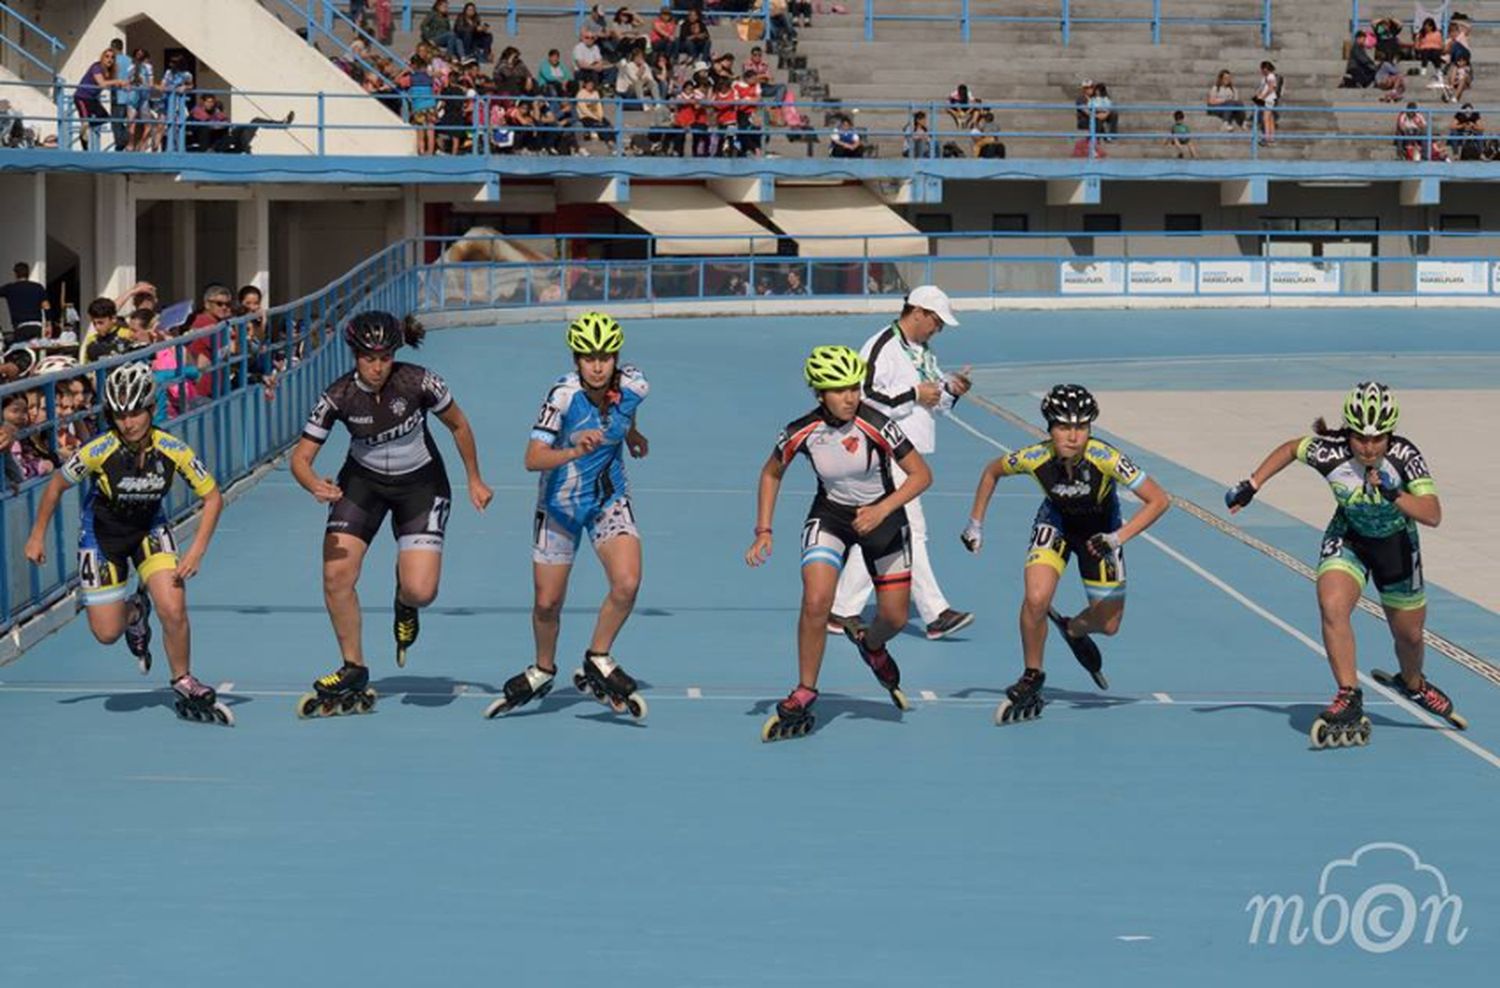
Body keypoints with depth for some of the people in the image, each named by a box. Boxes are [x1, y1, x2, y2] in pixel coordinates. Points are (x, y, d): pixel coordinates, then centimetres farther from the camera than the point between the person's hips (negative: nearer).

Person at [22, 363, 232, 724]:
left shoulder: (173, 450, -25)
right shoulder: (98, 451, -29)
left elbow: (213, 496, -13)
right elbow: (57, 484, -10)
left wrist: (196, 551, -21)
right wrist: (38, 536, -2)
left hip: (150, 530, 0)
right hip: (102, 534, 0)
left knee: (173, 611, -19)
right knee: (107, 633, 0)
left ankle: (185, 686, 6)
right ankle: (135, 613, 36)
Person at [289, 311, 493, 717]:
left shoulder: (419, 382, -22)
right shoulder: (339, 396, -20)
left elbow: (458, 425, -4)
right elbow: (301, 458, -18)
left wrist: (475, 479, 4)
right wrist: (315, 485, -39)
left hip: (420, 485, -2)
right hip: (362, 481, 2)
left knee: (420, 591, -18)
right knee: (336, 576, -13)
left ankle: (405, 603, 22)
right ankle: (353, 672, 6)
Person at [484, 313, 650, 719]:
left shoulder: (633, 386, -16)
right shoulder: (564, 395, -27)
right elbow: (533, 459, -34)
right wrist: (576, 451, -50)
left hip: (609, 498, 2)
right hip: (560, 502, -2)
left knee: (626, 583, -20)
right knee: (547, 603, 6)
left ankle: (597, 662, 3)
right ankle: (542, 671, 35)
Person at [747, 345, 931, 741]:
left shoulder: (875, 425, -25)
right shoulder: (802, 432, -18)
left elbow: (921, 474, -21)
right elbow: (771, 473, 1)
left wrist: (883, 509, -34)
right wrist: (763, 531, -5)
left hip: (882, 515, 0)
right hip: (830, 515, 0)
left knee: (895, 617, 6)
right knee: (815, 603, -21)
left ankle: (871, 645, 44)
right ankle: (804, 697, -6)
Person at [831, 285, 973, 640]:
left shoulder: (923, 352, 16)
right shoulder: (881, 348, -13)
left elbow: (933, 403, 23)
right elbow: (866, 396, -22)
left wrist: (950, 389, 2)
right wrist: (915, 395, -19)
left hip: (908, 453, 10)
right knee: (911, 531, -10)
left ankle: (843, 611, 18)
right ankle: (936, 614, -10)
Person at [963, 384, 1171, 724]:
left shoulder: (1105, 459, -36)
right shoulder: (1035, 458, -30)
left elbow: (1159, 500, -31)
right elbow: (992, 472, -7)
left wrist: (1117, 538, -39)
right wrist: (975, 523, -6)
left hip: (1100, 529, 0)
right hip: (1056, 522, 0)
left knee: (1108, 625, 4)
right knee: (1036, 599, -24)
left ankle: (1073, 631, 40)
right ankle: (1032, 678, -1)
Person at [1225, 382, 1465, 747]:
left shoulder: (1404, 456, -31)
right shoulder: (1330, 451, -28)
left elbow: (1432, 515, -37)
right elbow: (1291, 448, -6)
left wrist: (1394, 494, -52)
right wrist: (1250, 486, -5)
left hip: (1396, 543, 0)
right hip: (1348, 537, 0)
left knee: (1409, 634, 14)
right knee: (1332, 605, -27)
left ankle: (1413, 684, 48)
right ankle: (1350, 701, -21)